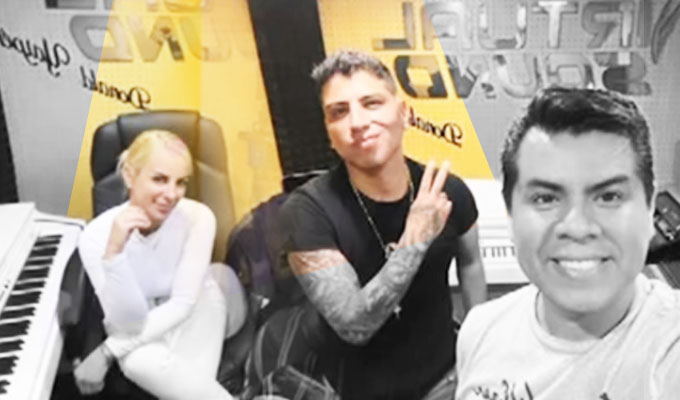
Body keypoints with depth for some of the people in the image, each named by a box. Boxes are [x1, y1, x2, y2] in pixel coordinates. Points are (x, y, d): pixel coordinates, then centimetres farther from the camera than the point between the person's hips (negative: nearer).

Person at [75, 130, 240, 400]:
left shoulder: (198, 217, -21)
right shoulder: (96, 235, -20)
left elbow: (182, 304, -18)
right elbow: (130, 323, -24)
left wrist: (107, 351, -23)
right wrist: (114, 252, -38)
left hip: (192, 317, 0)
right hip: (138, 334, 1)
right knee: (140, 362, -32)